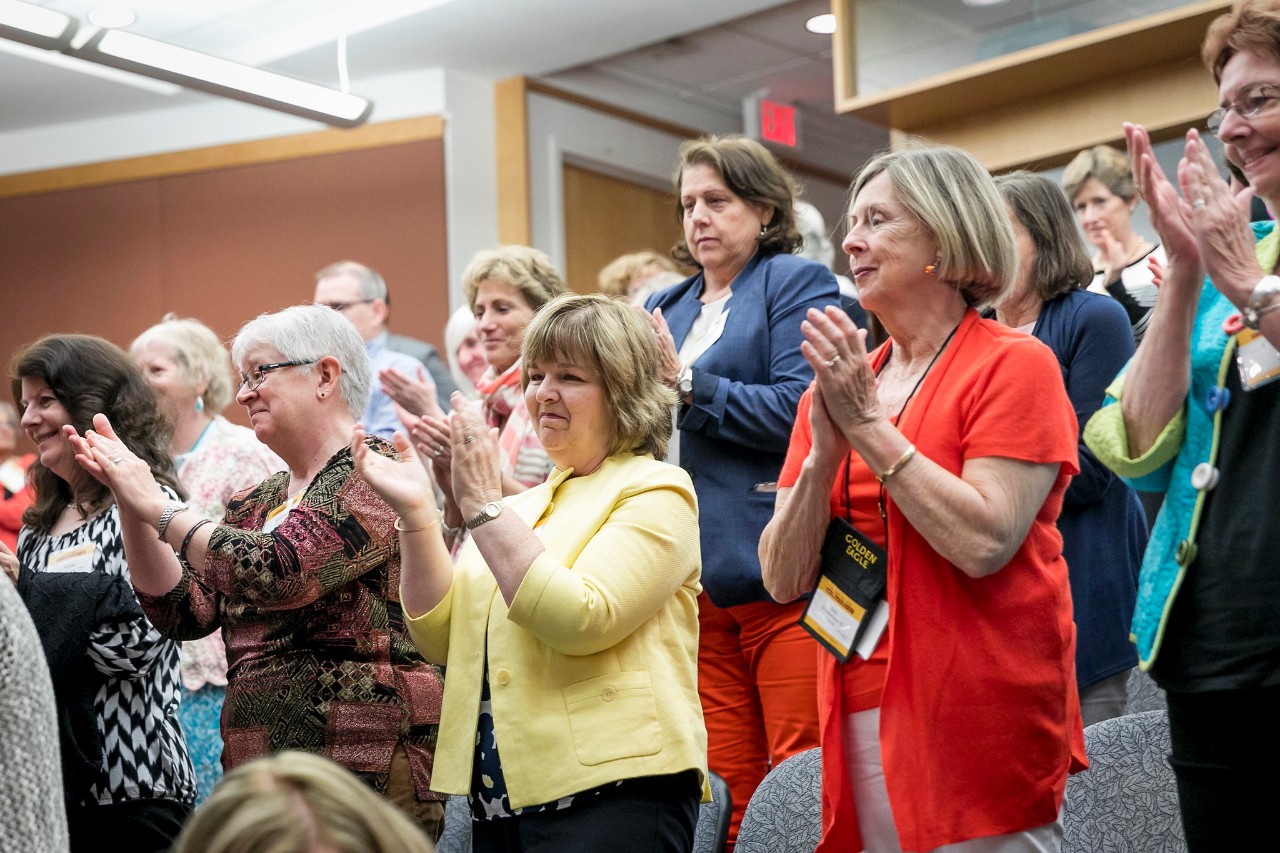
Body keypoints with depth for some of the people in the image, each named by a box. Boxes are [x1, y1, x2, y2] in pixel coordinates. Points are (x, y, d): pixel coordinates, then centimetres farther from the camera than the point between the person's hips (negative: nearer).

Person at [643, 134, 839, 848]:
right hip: (697, 579, 6)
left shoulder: (797, 282, 2)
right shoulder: (667, 308, 22)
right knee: (726, 793, 3)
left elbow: (798, 410, -11)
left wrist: (686, 383, -11)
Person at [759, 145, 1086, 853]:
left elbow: (984, 543, -19)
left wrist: (869, 425, -14)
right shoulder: (837, 383, 11)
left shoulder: (1015, 365, -5)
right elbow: (785, 579, 5)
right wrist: (824, 453, -10)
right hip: (860, 716, 5)